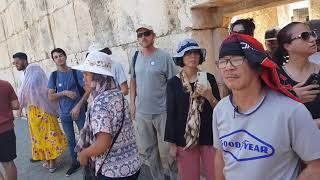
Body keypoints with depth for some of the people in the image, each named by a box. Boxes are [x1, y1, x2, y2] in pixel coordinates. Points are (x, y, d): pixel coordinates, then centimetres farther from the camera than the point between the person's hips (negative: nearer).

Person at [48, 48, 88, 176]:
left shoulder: (76, 72, -8)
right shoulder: (53, 76, 0)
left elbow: (87, 91, -9)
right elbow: (51, 97, -1)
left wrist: (78, 106, -18)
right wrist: (64, 92, -16)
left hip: (79, 111, -3)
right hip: (64, 114, 3)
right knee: (70, 139, 15)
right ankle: (75, 163, 31)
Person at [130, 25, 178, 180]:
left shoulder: (164, 57, -8)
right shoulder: (136, 57, 5)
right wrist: (132, 104, 9)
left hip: (162, 111, -4)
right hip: (141, 112, 5)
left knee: (166, 150, 6)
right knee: (147, 150, 17)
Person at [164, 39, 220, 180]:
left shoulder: (209, 78, 0)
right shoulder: (173, 83, -3)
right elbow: (171, 114, -1)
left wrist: (210, 97, -19)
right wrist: (172, 144, -2)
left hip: (210, 137, 1)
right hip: (184, 139, -1)